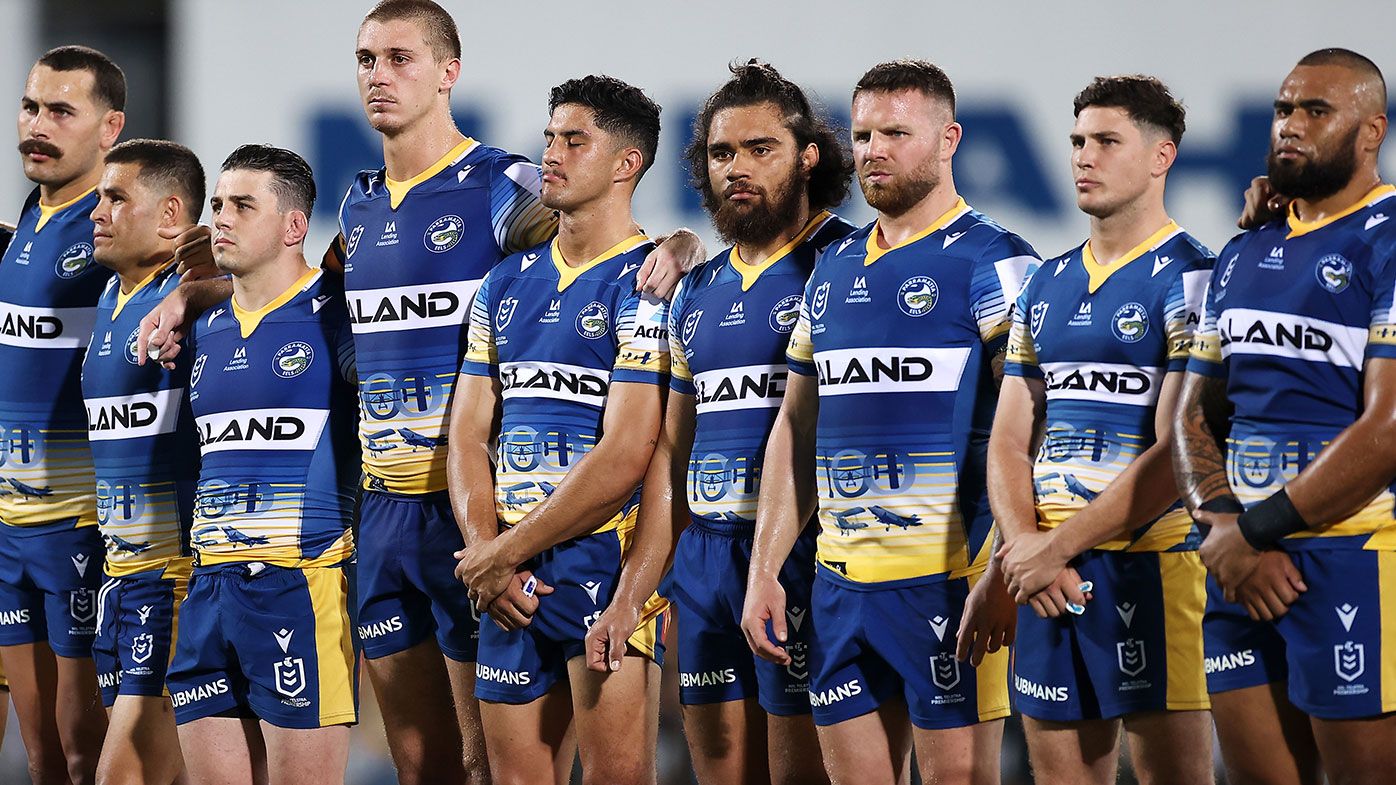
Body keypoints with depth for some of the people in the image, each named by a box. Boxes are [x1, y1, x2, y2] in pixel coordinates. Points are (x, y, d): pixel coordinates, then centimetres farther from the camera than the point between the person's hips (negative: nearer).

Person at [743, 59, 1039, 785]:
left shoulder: (993, 264, -5)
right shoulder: (834, 270, 17)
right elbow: (796, 428, 20)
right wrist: (764, 570, 14)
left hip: (948, 580, -7)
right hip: (841, 582, 7)